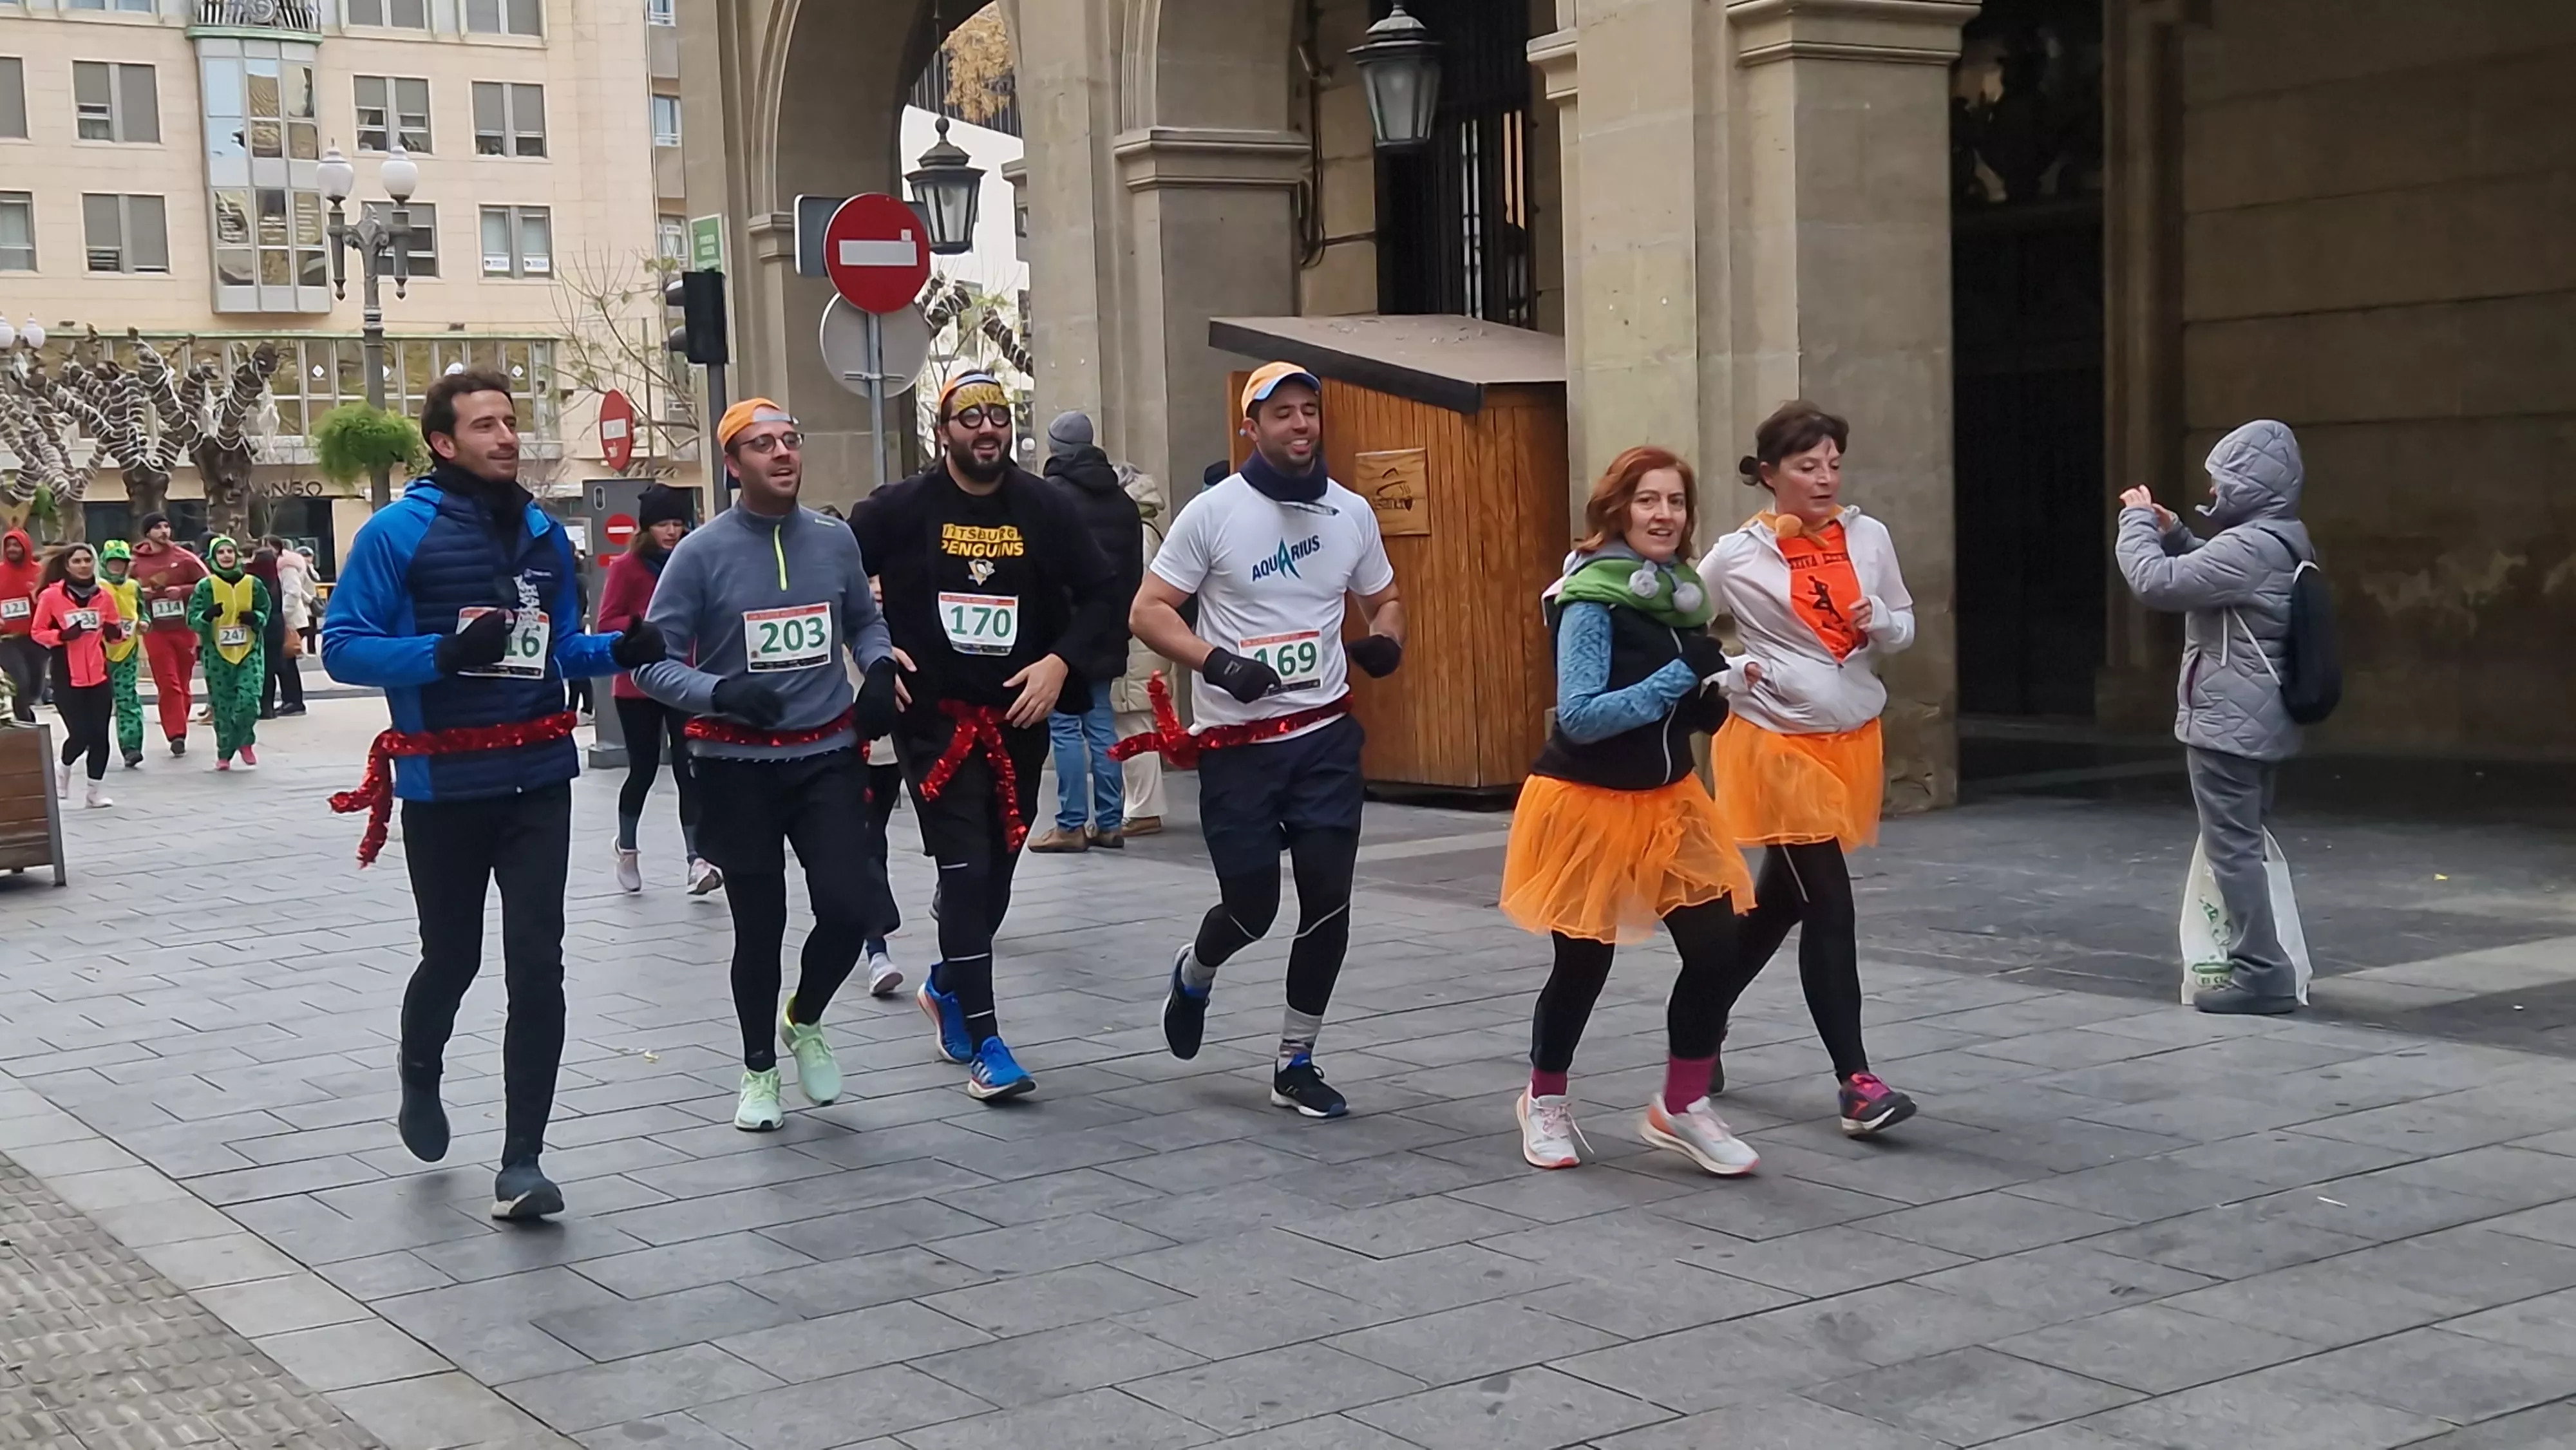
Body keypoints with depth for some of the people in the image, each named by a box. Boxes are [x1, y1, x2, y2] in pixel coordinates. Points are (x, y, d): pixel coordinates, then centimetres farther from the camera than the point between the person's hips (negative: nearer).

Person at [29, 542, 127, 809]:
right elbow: (37, 632, -3)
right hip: (66, 677, -3)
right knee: (79, 734, -8)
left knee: (99, 734, 1)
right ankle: (65, 769, 25)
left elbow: (113, 630, 15)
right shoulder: (51, 596, -6)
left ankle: (96, 790, 12)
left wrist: (117, 631, -7)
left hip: (98, 674, 3)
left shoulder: (104, 596, 5)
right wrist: (62, 635, -19)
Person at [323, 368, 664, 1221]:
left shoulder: (543, 533, 7)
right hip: (443, 788, -3)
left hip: (538, 780, 3)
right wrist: (443, 653, -24)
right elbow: (343, 648, -10)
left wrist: (622, 650, -4)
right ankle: (420, 1077, 45)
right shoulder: (398, 533, -8)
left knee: (537, 966, -5)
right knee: (453, 956, 12)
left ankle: (521, 1163, 1)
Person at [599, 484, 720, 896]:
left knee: (689, 769, -7)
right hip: (638, 685, -2)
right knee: (643, 769, 8)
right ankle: (627, 849, 31)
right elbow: (606, 624, -9)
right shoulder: (626, 566, -6)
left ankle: (698, 860, -12)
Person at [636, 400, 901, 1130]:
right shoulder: (702, 553, -8)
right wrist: (721, 693, -23)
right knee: (759, 922, 7)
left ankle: (805, 1021, 22)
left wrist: (879, 669, -1)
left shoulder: (835, 541, 3)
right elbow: (653, 661, -7)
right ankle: (758, 1070, 29)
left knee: (850, 906, -10)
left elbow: (864, 622, 20)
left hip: (828, 757, 2)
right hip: (738, 766, -2)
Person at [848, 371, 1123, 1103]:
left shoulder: (1046, 508, 0)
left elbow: (1103, 597, 3)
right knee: (967, 870, -9)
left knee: (996, 870, 15)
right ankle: (984, 1042, -5)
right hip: (934, 719, -3)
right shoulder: (899, 509, -5)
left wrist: (1060, 661, -10)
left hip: (1018, 720, 4)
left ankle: (947, 987, 41)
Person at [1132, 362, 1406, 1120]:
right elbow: (1148, 612, -7)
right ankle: (1194, 973, 37)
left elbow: (1385, 601, 18)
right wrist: (1217, 664, -22)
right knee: (1252, 906, 1)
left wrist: (1386, 642, -5)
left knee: (1328, 898, -2)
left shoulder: (1352, 513, 4)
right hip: (1237, 742, -3)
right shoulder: (1213, 512, -8)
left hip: (1326, 733, 3)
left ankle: (1295, 1064, 14)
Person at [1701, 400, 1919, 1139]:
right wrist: (1732, 674, -11)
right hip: (1779, 741, -5)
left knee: (1780, 899, 16)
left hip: (1853, 736, 5)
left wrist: (1879, 622, -11)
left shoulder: (1867, 536, 1)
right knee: (1830, 907, -10)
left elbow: (1904, 628, 9)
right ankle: (1857, 1084, -8)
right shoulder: (1737, 557, -10)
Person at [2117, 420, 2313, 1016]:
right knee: (2244, 842, 17)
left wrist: (2137, 520, -9)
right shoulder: (2279, 541, 12)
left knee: (2233, 847, -6)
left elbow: (2157, 582, -24)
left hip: (2228, 721, -11)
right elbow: (2210, 576, 28)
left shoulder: (2249, 547, -21)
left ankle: (2262, 972, -5)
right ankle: (2261, 962, 24)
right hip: (2255, 719, 11)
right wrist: (2173, 531, 15)